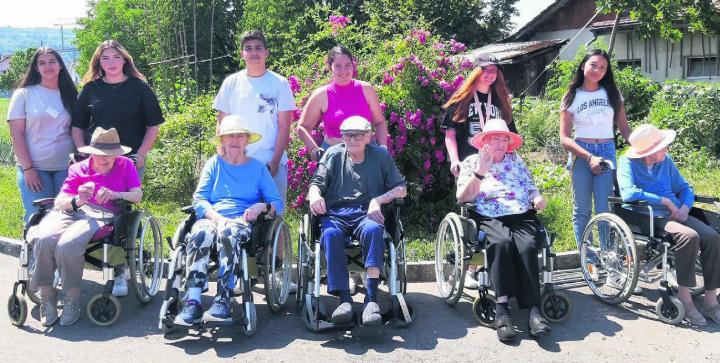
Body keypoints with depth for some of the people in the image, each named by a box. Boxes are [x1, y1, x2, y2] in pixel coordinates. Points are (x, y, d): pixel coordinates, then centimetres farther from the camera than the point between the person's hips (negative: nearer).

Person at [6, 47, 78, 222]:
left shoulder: (69, 95, 10)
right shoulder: (23, 94, 1)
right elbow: (16, 134, -3)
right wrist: (27, 168, -10)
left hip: (66, 168, 2)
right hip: (34, 169, -2)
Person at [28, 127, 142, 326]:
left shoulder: (125, 165, 20)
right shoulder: (78, 169, 21)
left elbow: (138, 195, 9)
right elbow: (59, 202, 10)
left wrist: (116, 194, -11)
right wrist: (76, 201, -13)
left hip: (101, 213, -3)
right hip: (69, 211, 3)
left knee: (67, 245, -34)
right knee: (44, 239, -31)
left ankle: (73, 300, -16)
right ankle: (47, 297, -15)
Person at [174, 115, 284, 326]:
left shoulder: (257, 167, 19)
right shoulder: (214, 164, 21)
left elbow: (278, 203, 12)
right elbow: (199, 199, 8)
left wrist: (262, 206, -12)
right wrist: (218, 217, -12)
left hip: (242, 220, -1)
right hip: (212, 218, 1)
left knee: (228, 233, -38)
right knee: (200, 234, -35)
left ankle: (223, 301, -42)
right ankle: (193, 303, -41)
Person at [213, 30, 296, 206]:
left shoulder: (280, 83, 1)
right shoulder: (231, 83, 6)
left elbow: (284, 127, -1)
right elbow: (222, 125, 9)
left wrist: (275, 162, -7)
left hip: (272, 164, -1)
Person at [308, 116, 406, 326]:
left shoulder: (381, 156, 15)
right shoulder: (333, 155, 18)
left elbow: (401, 189, 10)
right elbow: (316, 183, 10)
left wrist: (378, 200, -9)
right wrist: (315, 195, -16)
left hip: (366, 214, 0)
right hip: (335, 214, 1)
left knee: (373, 230, -37)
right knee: (331, 234, -35)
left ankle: (371, 297, -39)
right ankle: (344, 299, -37)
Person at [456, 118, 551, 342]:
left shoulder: (516, 160, 25)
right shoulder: (471, 163, 15)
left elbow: (530, 186, 24)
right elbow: (462, 198, 3)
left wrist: (537, 197, 2)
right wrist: (480, 172, -6)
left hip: (523, 217, 3)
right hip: (490, 219, -2)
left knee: (527, 246, -31)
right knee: (502, 242, -37)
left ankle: (533, 310, -36)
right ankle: (502, 309, -37)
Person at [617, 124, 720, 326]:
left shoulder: (666, 161, 14)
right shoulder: (628, 163, -4)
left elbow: (685, 188, 21)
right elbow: (628, 193, -21)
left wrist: (685, 206, -2)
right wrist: (665, 201, -17)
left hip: (675, 214, 6)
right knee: (690, 236, -32)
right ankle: (684, 296, -21)